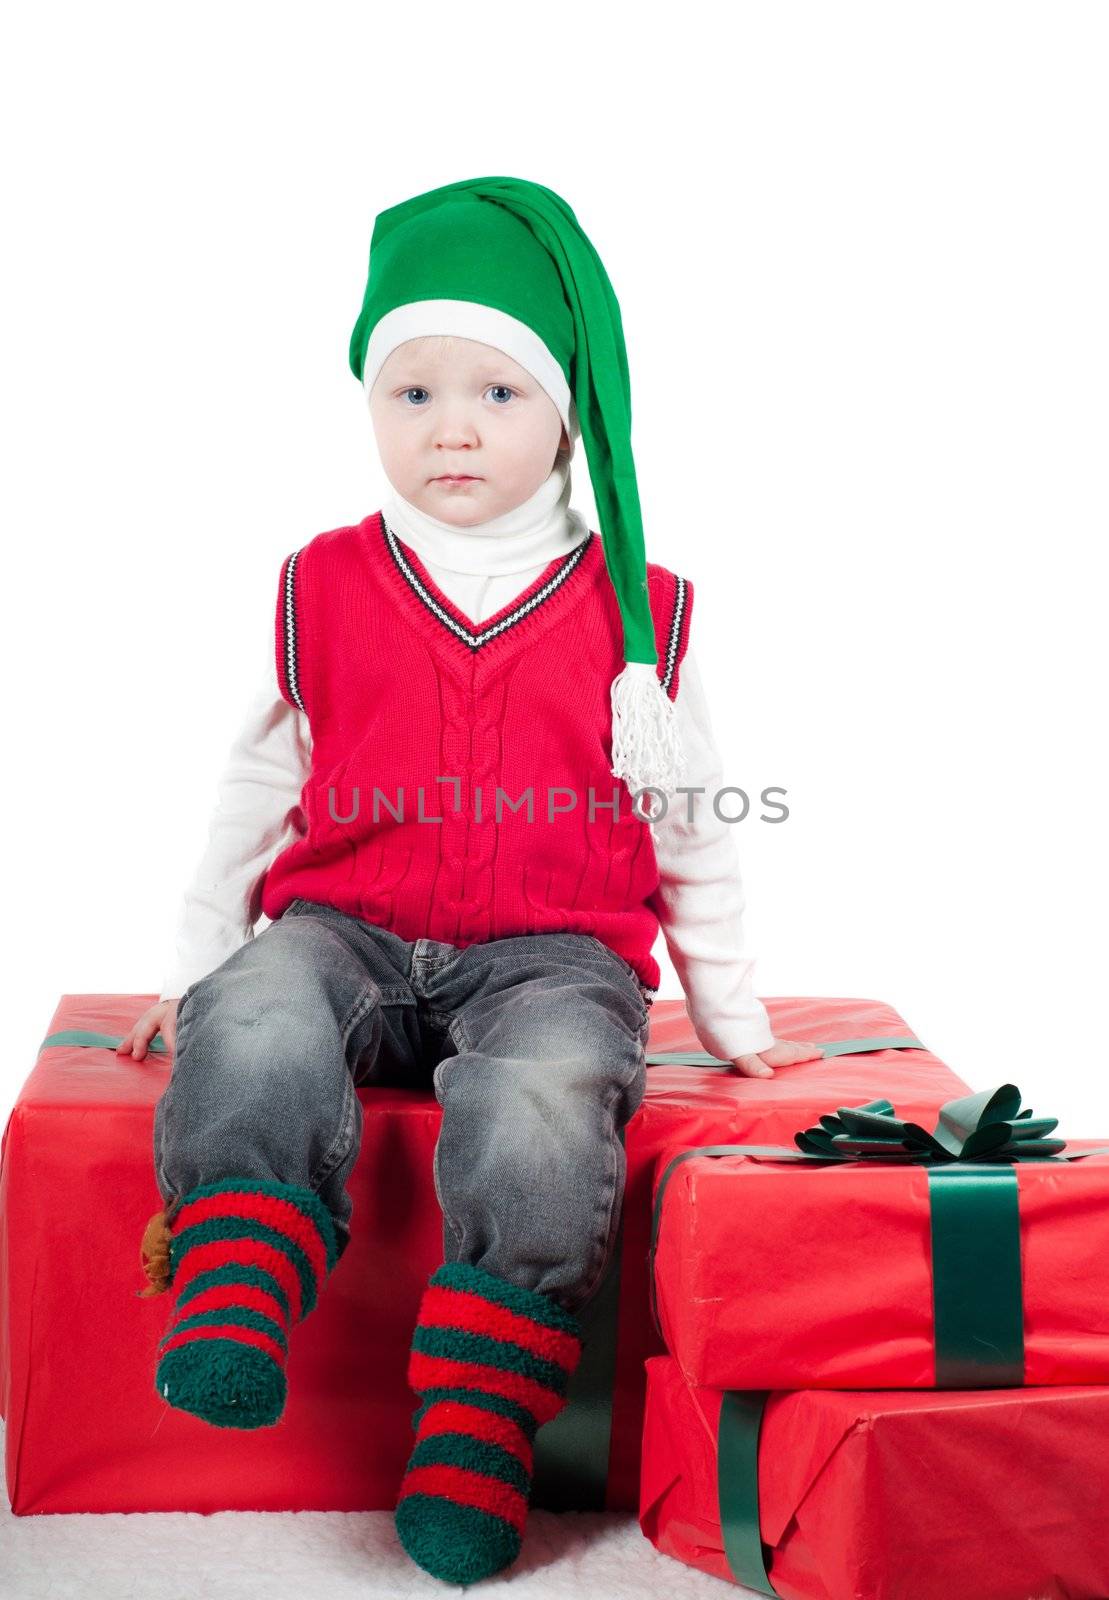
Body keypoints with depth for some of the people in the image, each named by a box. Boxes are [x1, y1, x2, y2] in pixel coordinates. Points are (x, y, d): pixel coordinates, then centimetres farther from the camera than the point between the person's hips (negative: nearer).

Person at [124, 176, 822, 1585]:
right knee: (253, 1026, -32)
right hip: (348, 929, 2)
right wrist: (194, 963, 18)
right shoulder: (320, 592, 9)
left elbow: (689, 832, 14)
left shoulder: (633, 613, 6)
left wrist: (730, 1017, 16)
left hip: (552, 952, -1)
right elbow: (256, 795, 18)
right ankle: (232, 1296, -39)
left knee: (542, 1106, -33)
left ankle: (477, 1430, -26)